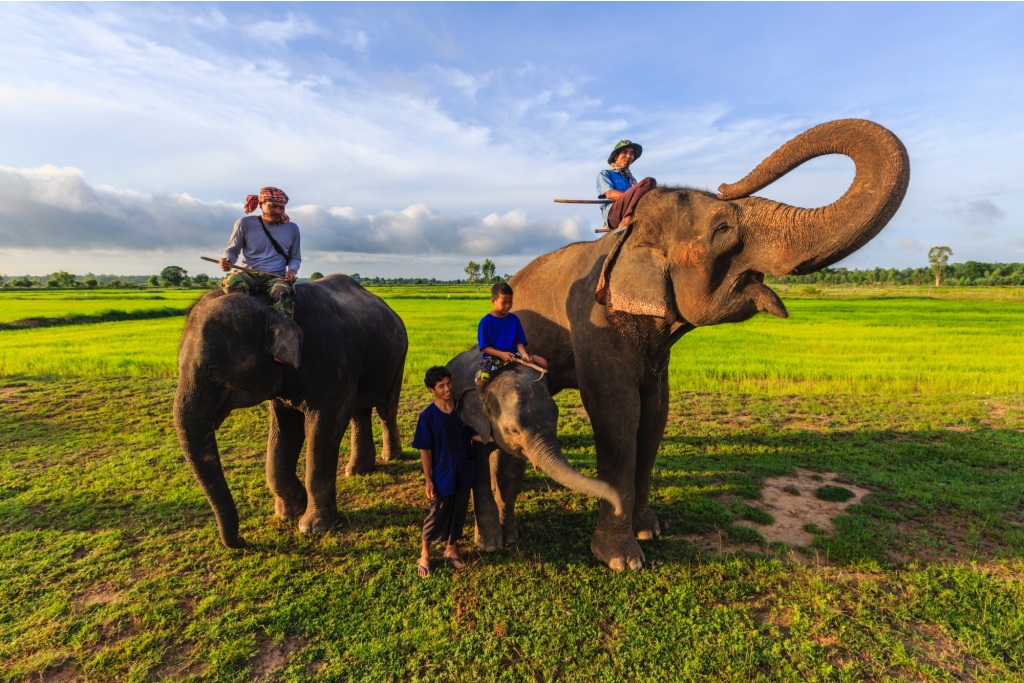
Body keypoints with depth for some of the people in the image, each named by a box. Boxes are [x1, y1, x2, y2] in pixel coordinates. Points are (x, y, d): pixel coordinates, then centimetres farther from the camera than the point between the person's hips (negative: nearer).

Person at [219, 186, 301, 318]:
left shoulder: (292, 228, 11)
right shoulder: (245, 223, 5)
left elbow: (295, 257, 22)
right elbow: (232, 250, 14)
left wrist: (292, 270, -2)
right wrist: (227, 261, -10)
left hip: (277, 278, 0)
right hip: (249, 275, 0)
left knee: (283, 293, -37)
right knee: (231, 282, -36)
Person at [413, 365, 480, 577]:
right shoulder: (428, 415, -14)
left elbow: (472, 434, 5)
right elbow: (424, 450, -11)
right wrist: (428, 480, -11)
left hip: (464, 472, 4)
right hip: (442, 474, -3)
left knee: (459, 512, 17)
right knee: (437, 515, 8)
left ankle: (452, 548, 39)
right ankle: (424, 554, 31)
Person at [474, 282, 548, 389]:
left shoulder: (514, 319, 5)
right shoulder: (485, 321, -7)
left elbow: (519, 342, 4)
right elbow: (484, 347, -8)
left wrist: (524, 354, -18)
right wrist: (501, 354, -22)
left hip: (513, 354, 4)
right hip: (493, 356, -4)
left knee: (543, 363, -13)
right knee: (480, 382, -29)